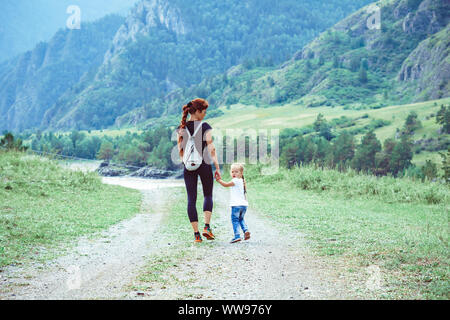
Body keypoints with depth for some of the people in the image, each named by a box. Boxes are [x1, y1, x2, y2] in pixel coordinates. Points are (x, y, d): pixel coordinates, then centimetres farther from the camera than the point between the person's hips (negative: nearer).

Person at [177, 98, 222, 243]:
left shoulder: (181, 128, 4)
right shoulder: (205, 127, -8)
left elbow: (180, 150, 6)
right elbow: (211, 149, -12)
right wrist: (217, 167, -8)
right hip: (204, 164, -3)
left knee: (191, 198, 5)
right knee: (208, 195, 15)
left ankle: (196, 234, 3)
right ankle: (207, 227, 0)